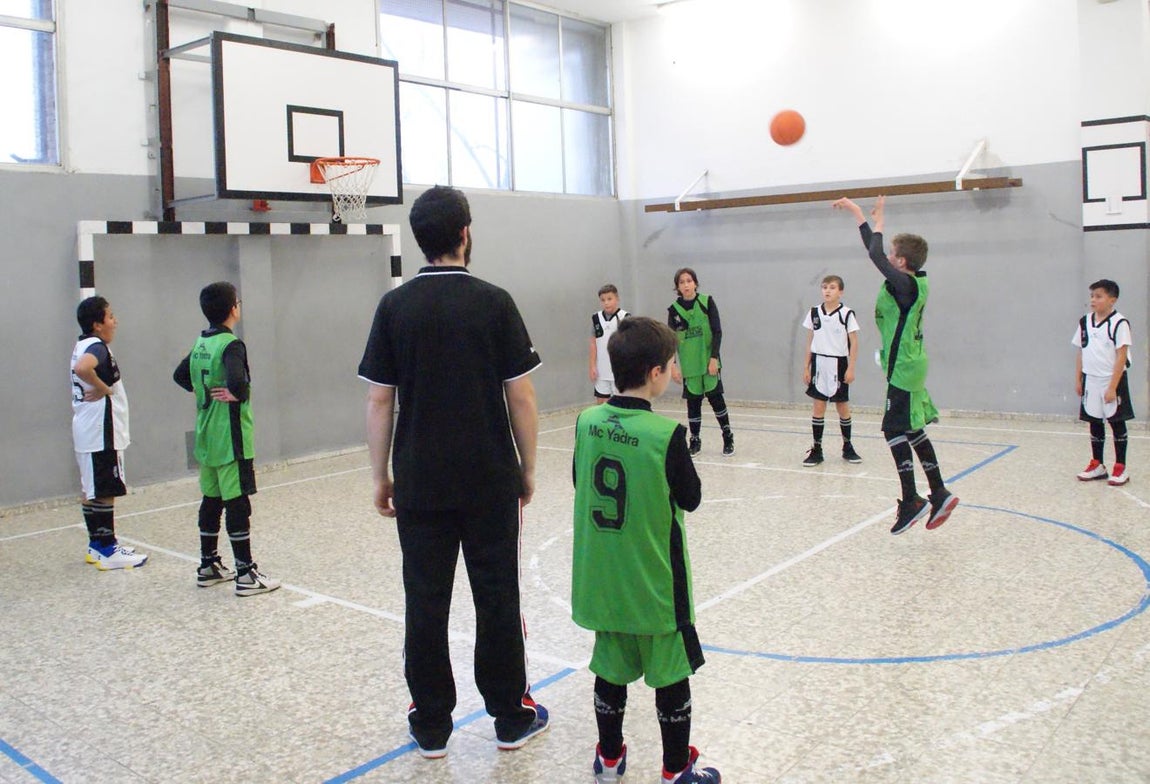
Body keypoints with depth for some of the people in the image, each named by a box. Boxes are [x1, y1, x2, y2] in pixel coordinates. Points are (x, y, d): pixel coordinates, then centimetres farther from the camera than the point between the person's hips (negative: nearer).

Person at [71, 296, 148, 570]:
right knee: (105, 492, -4)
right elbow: (83, 368, -38)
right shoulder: (97, 347, -17)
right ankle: (108, 551, 1)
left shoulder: (84, 345, 14)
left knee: (90, 491, 15)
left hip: (87, 431, 10)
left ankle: (97, 546, 24)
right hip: (101, 432, -10)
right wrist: (103, 389, -23)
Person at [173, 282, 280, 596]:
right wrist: (239, 396, -14)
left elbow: (180, 375, 23)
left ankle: (208, 565, 26)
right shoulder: (231, 344, -16)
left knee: (211, 499, 16)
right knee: (238, 503, -4)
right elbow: (238, 382, -33)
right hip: (231, 438, -8)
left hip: (206, 438, 8)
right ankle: (245, 573, 0)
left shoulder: (200, 344, 10)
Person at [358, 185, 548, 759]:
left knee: (426, 603, 9)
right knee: (497, 598, 10)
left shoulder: (394, 307, -2)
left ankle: (431, 726, 20)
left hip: (420, 485, 1)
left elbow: (379, 401, -1)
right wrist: (527, 469, 6)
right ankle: (511, 717, 22)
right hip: (491, 482, -1)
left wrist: (381, 477, 8)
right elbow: (521, 398, -5)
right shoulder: (493, 302, -6)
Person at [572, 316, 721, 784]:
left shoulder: (587, 422, -5)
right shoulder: (666, 434, -20)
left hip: (603, 579, 5)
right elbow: (690, 499, -8)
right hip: (655, 583, -5)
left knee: (611, 668, 18)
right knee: (672, 674, 11)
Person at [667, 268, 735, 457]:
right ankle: (695, 441, 18)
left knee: (715, 397, -2)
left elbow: (717, 332, -5)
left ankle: (728, 438, 14)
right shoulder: (674, 309, 0)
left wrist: (714, 358, -12)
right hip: (689, 364, 2)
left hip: (709, 360, -2)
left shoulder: (707, 302, -4)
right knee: (693, 401, 6)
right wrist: (672, 365, -7)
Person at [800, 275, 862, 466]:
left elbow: (854, 343, -4)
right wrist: (806, 367, 5)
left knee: (842, 406, 9)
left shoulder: (846, 314, -6)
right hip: (819, 364, 2)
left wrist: (851, 368, -9)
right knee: (818, 406, 3)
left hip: (838, 365, -2)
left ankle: (847, 447, 23)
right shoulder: (814, 313, 3)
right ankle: (816, 449, 8)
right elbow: (810, 342, 8)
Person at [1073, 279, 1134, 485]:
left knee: (1117, 423, 4)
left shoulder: (1119, 323, -12)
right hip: (1090, 381, 5)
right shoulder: (1085, 322, 6)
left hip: (1112, 381, -5)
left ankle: (1120, 468, 12)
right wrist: (1078, 379, 8)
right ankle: (1097, 465, 22)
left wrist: (1112, 387, -16)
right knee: (1094, 423, 11)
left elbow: (1121, 356, -14)